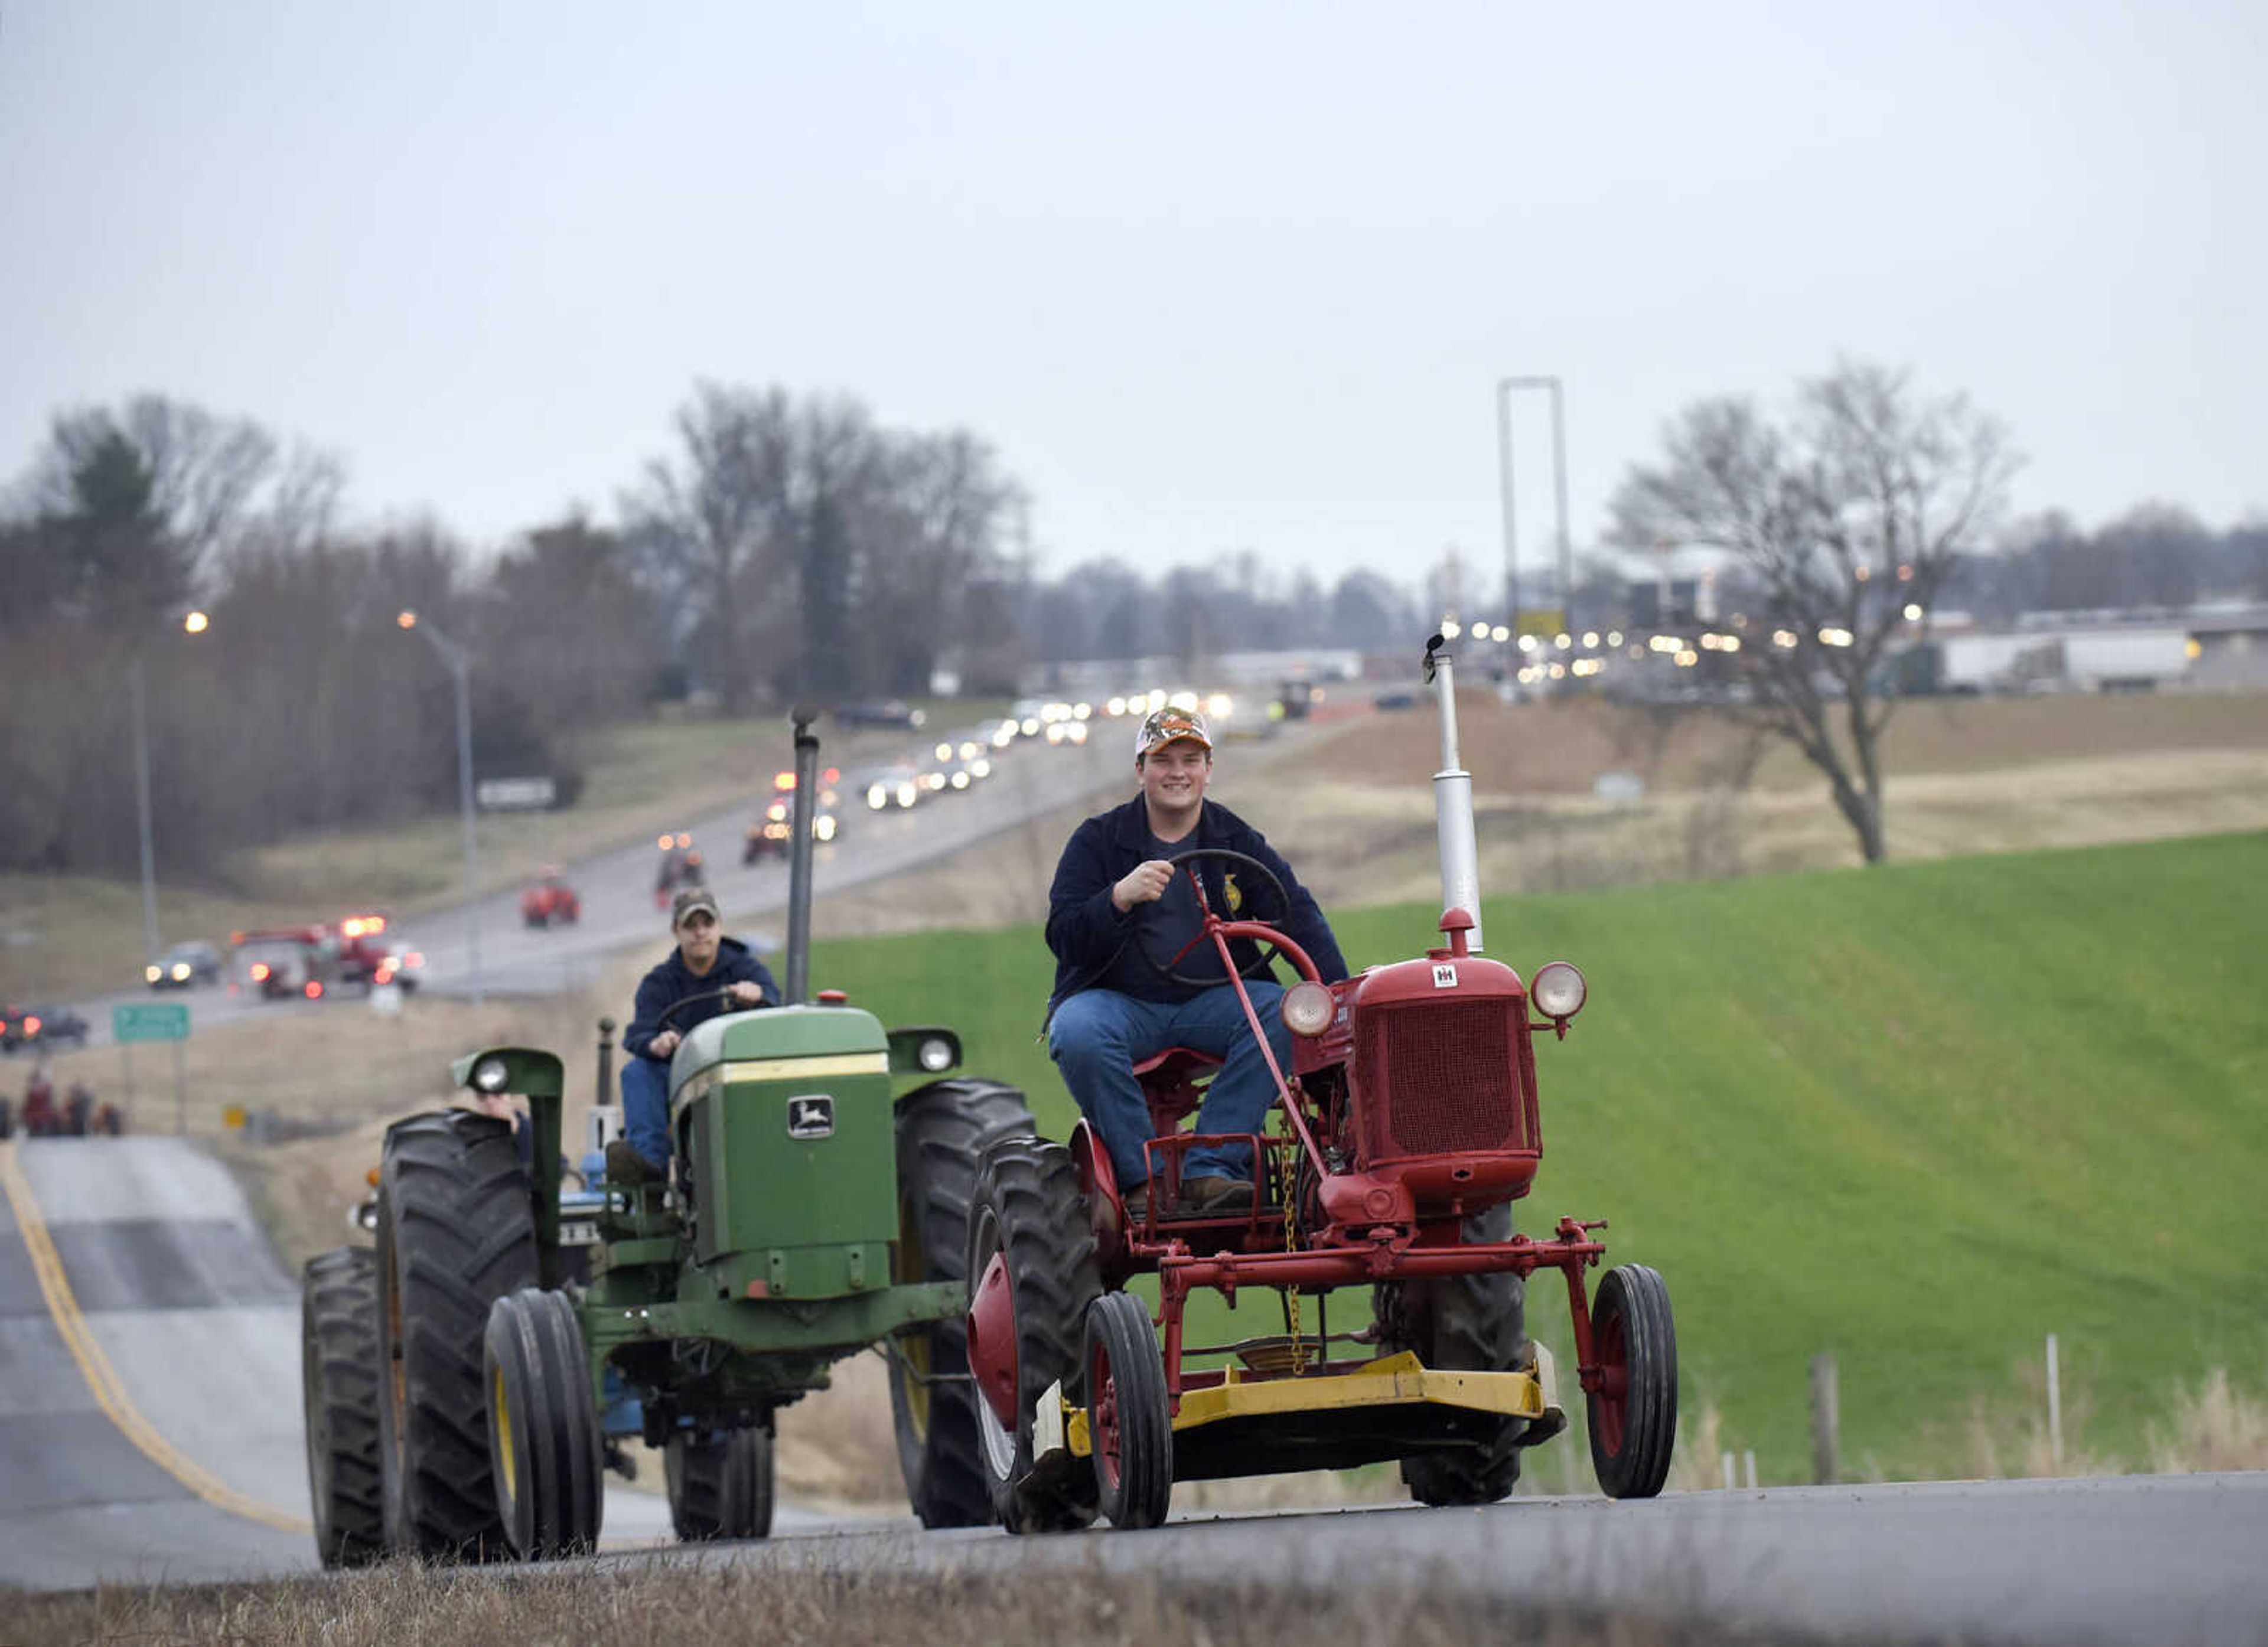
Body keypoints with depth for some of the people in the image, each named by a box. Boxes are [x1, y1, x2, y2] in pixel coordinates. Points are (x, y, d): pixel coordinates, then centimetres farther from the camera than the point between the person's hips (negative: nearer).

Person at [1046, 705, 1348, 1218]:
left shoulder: (1237, 842, 8)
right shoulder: (1098, 841, 2)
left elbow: (1301, 919, -2)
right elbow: (1063, 937, -9)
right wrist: (1119, 898, -29)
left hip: (1213, 999, 2)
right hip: (1119, 999, -2)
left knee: (1282, 1012, -27)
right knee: (1077, 1033, -35)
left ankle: (1211, 1168, -31)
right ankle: (1142, 1178, -30)